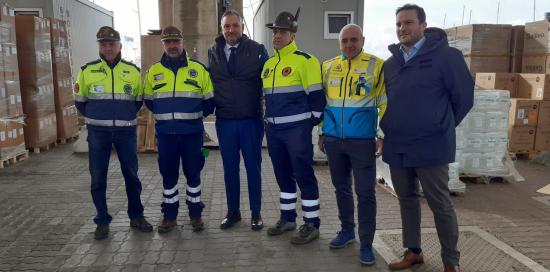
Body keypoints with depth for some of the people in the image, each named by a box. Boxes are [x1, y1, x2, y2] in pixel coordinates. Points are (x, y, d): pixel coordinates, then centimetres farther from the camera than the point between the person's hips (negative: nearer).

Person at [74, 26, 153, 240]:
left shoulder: (133, 71, 5)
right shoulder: (87, 70, 3)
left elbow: (139, 100, 15)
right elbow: (80, 101, 12)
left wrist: (125, 116, 9)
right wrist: (96, 118, 12)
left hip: (126, 130, 0)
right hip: (98, 132, 0)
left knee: (131, 175, 7)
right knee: (98, 178, 4)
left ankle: (136, 216, 22)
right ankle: (102, 221, 17)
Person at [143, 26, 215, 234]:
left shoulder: (198, 69, 2)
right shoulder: (153, 72, 7)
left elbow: (209, 100, 8)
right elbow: (149, 100, 19)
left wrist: (194, 115, 7)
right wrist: (166, 115, 13)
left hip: (192, 132, -1)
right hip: (165, 133, 2)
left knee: (193, 173, 6)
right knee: (168, 175, 8)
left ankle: (195, 213, 21)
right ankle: (169, 215, 21)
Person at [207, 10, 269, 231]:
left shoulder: (257, 50, -3)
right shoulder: (213, 52, 6)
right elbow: (208, 82, 14)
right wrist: (212, 107, 5)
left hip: (251, 120, -2)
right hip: (224, 121, 3)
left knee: (253, 167, 7)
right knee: (229, 169, 11)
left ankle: (256, 213, 20)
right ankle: (233, 212, 25)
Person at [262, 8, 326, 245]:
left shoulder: (304, 60, -9)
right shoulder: (269, 64, 15)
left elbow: (316, 95, -10)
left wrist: (312, 121, -7)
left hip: (297, 128, -7)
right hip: (274, 129, 8)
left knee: (303, 175, -3)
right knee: (282, 174, 15)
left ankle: (312, 224, 9)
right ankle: (287, 218, 29)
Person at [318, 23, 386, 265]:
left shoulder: (377, 66, -3)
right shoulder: (328, 67, 9)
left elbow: (385, 104, -2)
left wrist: (382, 135, -8)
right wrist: (322, 133, 14)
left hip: (362, 141, -4)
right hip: (333, 140, 4)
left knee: (365, 193, 0)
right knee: (341, 188, 15)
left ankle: (366, 243, 12)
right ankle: (347, 230, 32)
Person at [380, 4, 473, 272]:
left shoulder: (446, 56, -8)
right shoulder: (390, 63, 9)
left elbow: (463, 96, -4)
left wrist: (441, 128, 3)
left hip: (431, 147, -6)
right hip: (396, 147, 6)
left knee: (440, 204, 3)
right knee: (407, 199, 15)